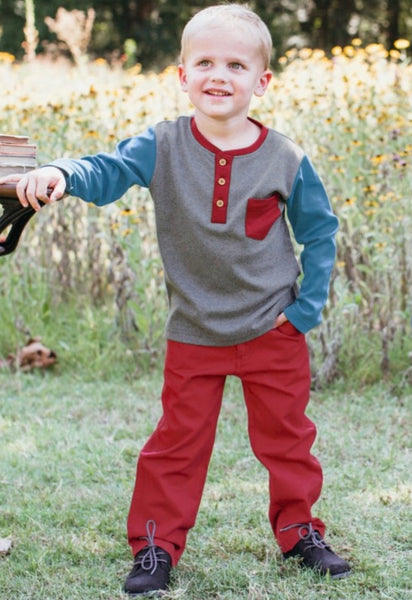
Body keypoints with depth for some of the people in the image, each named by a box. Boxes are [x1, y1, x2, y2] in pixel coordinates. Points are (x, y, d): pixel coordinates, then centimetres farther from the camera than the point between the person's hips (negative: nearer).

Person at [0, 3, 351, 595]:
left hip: (273, 330, 0)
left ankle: (299, 531, 32)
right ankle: (156, 546, 20)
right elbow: (106, 173, -23)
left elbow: (321, 231, 2)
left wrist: (306, 307, -3)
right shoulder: (162, 146, -10)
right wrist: (60, 173, -45)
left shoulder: (286, 159, -9)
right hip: (194, 334, 0)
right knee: (177, 443, 7)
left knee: (286, 437, 13)